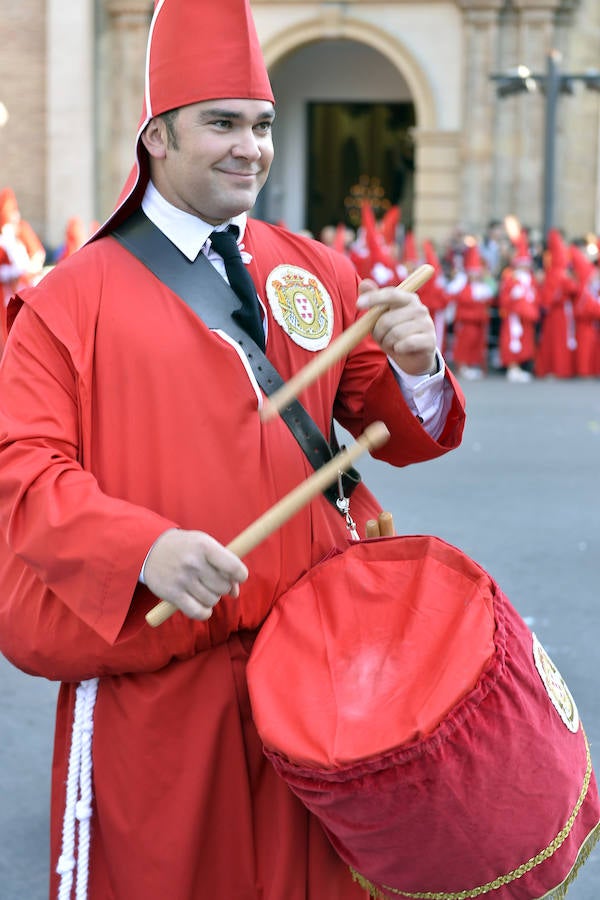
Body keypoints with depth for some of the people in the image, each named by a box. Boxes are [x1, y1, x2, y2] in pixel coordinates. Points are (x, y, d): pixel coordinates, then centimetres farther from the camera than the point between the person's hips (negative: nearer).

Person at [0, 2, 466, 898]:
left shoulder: (318, 275, 9)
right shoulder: (73, 298, -3)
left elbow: (400, 435, 10)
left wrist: (415, 368, -13)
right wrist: (145, 548, -26)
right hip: (150, 678, -3)